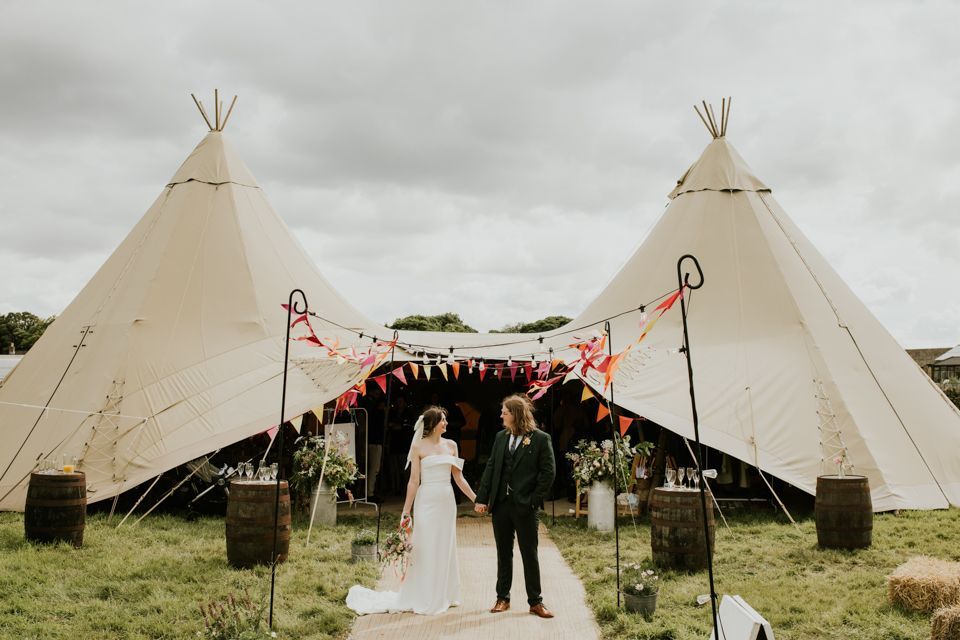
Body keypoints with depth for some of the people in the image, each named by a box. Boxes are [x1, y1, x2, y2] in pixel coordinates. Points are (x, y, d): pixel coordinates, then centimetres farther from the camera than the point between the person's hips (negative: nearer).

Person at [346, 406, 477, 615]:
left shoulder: (451, 445, 9)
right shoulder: (419, 447, -4)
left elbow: (458, 478, 11)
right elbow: (414, 481, -5)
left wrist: (476, 499, 8)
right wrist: (406, 512, -7)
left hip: (447, 502, 5)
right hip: (427, 502, -5)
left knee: (446, 549, 11)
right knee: (426, 549, 0)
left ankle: (443, 596, 23)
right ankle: (424, 600, 11)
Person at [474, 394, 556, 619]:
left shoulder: (541, 439, -6)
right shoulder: (500, 437, 8)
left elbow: (548, 472, -7)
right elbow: (490, 468, 8)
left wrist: (533, 500, -11)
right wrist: (482, 498, 2)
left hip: (524, 506, -4)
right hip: (500, 504, 4)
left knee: (529, 554, 5)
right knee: (503, 553, 12)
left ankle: (535, 601, 15)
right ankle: (502, 598, 23)